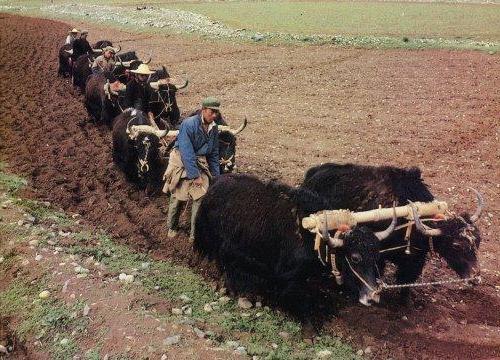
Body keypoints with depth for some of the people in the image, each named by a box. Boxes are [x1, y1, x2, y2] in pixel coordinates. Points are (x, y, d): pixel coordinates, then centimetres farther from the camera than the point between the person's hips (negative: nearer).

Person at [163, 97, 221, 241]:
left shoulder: (214, 129, 2)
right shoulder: (189, 124, -19)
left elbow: (214, 154, 14)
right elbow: (187, 153, -23)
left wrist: (216, 175, 10)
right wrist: (195, 176, -23)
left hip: (200, 163, 5)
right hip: (181, 162, -5)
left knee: (201, 196, -7)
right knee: (177, 196, 6)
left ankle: (195, 234, 1)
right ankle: (171, 228, 28)